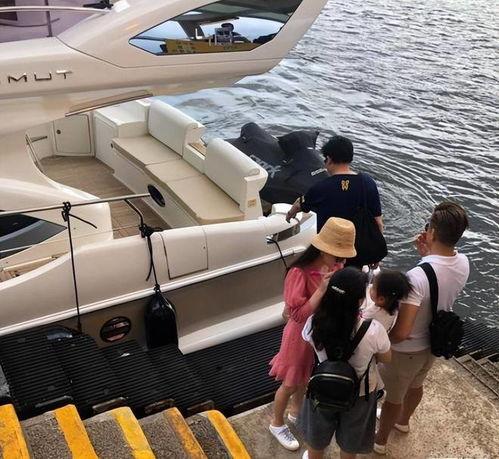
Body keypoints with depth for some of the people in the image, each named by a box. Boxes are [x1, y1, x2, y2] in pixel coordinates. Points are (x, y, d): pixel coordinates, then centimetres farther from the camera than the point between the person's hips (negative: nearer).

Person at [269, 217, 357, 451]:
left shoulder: (336, 266, -9)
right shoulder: (299, 273, -30)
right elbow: (297, 314, -31)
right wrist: (322, 289, -38)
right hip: (302, 336, -6)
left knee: (306, 379, 26)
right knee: (291, 384, 14)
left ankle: (296, 413, 51)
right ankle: (277, 424, 39)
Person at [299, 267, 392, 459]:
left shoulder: (314, 323, -28)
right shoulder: (373, 330, -33)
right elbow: (385, 359, -12)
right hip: (359, 394, -1)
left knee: (317, 434, 32)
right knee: (350, 438, 30)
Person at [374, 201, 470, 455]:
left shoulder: (417, 276, -39)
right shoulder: (463, 263, -17)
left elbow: (401, 332, -37)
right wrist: (427, 255, -6)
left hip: (407, 350, -6)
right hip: (434, 343, 7)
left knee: (393, 397, 20)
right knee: (415, 385, 33)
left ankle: (380, 441, 45)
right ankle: (403, 421, 61)